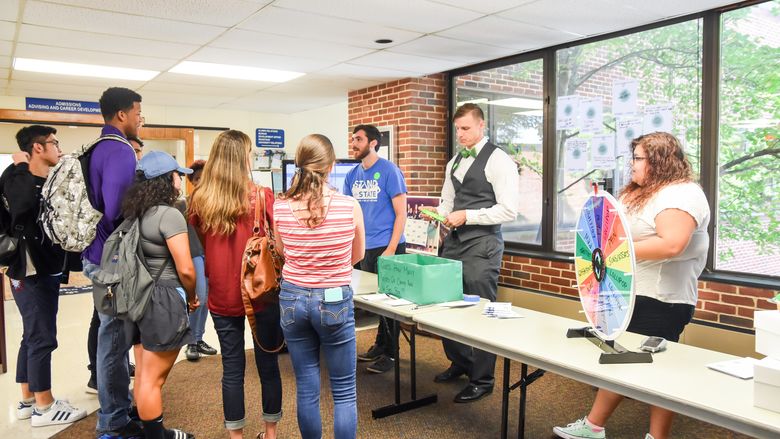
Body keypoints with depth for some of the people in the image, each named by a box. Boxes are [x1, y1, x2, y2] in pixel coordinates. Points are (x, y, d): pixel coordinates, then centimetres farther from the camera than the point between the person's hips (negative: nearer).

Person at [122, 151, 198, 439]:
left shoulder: (136, 213, 9)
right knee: (153, 379, 2)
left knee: (143, 375, 16)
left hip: (140, 297, 9)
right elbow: (185, 269, -19)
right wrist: (191, 297, -1)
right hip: (164, 301, -9)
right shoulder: (169, 214, -16)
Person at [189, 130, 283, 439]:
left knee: (232, 369, 13)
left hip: (221, 296, 2)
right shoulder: (261, 197, -13)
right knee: (268, 366, 13)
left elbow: (197, 248, 8)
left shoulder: (199, 200, -5)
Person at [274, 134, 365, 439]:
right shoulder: (350, 206, -14)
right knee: (344, 390, 11)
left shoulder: (280, 208, -8)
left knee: (306, 387, 14)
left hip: (293, 299, 3)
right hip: (335, 300, -2)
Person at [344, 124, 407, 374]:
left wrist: (391, 250, -16)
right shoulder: (353, 175, 9)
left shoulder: (389, 171, -9)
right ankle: (380, 346, 31)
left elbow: (401, 213, -11)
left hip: (387, 247, -6)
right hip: (364, 248, 6)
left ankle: (390, 353, 15)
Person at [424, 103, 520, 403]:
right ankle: (459, 362, 34)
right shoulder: (455, 162, 15)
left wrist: (467, 216, -19)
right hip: (454, 240, 7)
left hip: (482, 244, -7)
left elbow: (509, 210, -15)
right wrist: (437, 212, 0)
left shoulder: (498, 161, -8)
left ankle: (482, 379, 17)